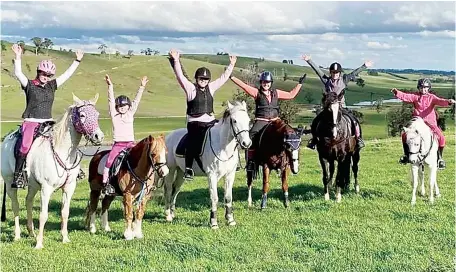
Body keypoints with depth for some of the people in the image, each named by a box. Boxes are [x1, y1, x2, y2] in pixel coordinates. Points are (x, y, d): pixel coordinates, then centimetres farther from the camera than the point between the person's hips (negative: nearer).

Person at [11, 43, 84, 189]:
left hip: (48, 123, 5)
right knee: (25, 145, -26)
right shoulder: (29, 85, 1)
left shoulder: (52, 86, 13)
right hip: (31, 122, -5)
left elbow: (67, 74, 15)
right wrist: (18, 57, -23)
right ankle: (18, 175, -20)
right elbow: (18, 73, -14)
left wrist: (77, 60, 14)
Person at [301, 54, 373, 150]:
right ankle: (314, 139, 11)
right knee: (315, 122, -7)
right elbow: (317, 70, 3)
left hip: (341, 107, -1)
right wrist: (309, 60, 1)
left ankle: (358, 139, -2)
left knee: (354, 121, -16)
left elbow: (354, 73, 3)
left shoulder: (344, 80, 6)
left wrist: (364, 66, -1)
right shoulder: (326, 80, 6)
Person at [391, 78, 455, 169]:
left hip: (430, 123, -1)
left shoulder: (432, 97, 4)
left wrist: (448, 101, -33)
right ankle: (406, 155, 8)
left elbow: (440, 101, -12)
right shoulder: (415, 96, 7)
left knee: (441, 137, -20)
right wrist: (397, 93, -27)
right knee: (405, 135, -15)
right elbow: (406, 96, -8)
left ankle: (440, 158, 0)